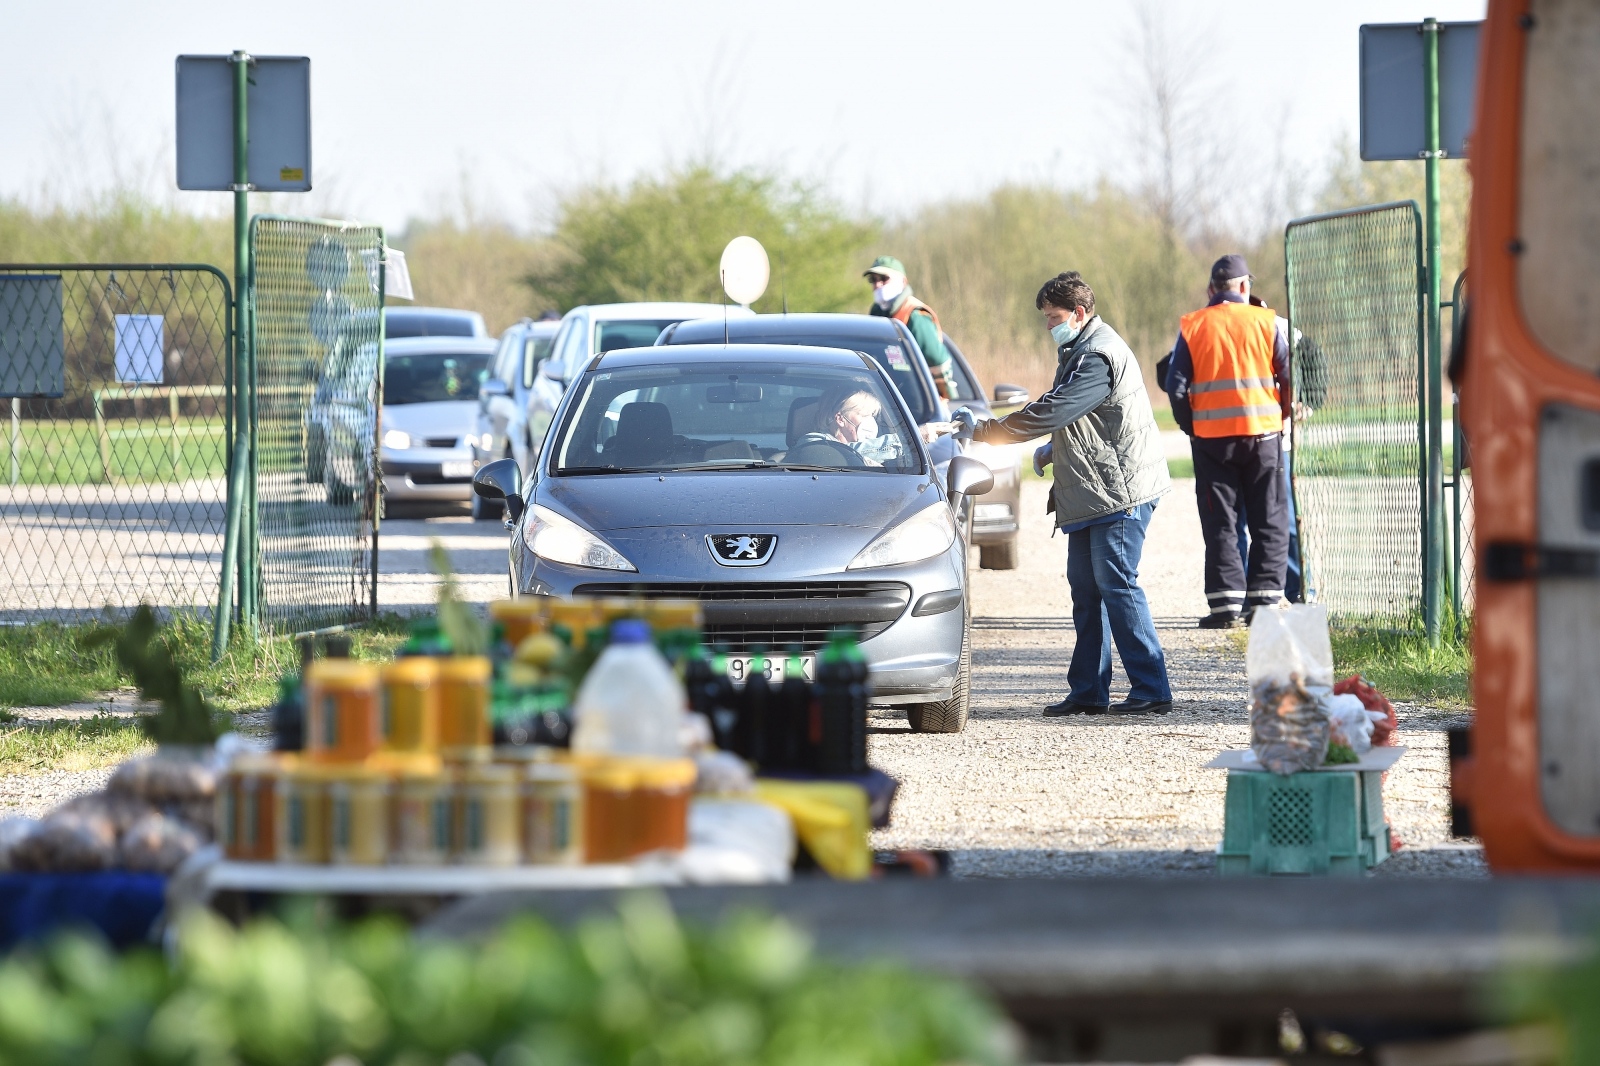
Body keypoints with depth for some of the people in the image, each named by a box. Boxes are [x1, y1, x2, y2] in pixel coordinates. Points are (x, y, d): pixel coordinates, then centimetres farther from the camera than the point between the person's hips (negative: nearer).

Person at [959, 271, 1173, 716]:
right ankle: (1088, 692, 12)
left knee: (1117, 585, -11)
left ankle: (1151, 690, -8)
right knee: (1085, 587, 9)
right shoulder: (1080, 351, 18)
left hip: (1119, 493, -11)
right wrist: (1054, 450, 13)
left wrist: (982, 431, -16)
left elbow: (1048, 412, -22)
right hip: (1090, 495, 11)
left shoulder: (1098, 357, -17)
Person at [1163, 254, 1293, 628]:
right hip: (1262, 431, 0)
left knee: (1220, 523, 4)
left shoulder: (1192, 327, 1)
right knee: (1268, 520, 7)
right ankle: (1265, 599, 2)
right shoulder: (1265, 322, 0)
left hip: (1211, 438, 0)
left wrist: (1190, 427, 10)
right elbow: (1290, 377, -2)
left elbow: (1176, 386, -2)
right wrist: (1282, 415, 13)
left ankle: (1226, 602, -1)